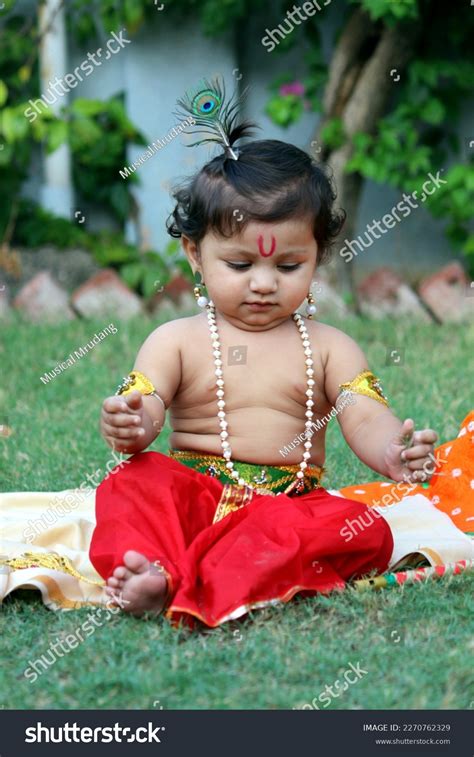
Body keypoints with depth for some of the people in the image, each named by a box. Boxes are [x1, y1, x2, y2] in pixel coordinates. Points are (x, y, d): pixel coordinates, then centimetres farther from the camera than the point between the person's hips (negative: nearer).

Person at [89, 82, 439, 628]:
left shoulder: (329, 349, 10)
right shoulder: (176, 341, 8)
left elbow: (366, 419, -3)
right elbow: (140, 409, -4)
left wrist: (393, 452, -28)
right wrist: (128, 427, -31)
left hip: (293, 504, 0)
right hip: (191, 495, 0)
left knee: (365, 529, -29)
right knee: (134, 481, -26)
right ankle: (150, 571, -53)